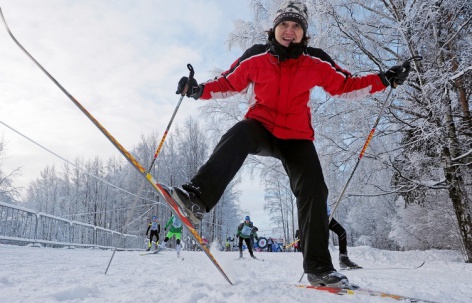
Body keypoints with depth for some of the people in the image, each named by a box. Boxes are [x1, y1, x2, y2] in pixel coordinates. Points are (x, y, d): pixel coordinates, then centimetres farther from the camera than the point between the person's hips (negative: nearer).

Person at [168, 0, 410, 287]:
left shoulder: (316, 62, 2)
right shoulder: (256, 57, 0)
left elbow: (345, 86, 9)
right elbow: (228, 83, 7)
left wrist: (383, 80, -1)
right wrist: (200, 89, -9)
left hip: (296, 136, 1)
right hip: (261, 127, -1)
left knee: (314, 190, -13)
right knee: (238, 135, -37)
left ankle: (318, 267, -3)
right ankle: (198, 197, -40)